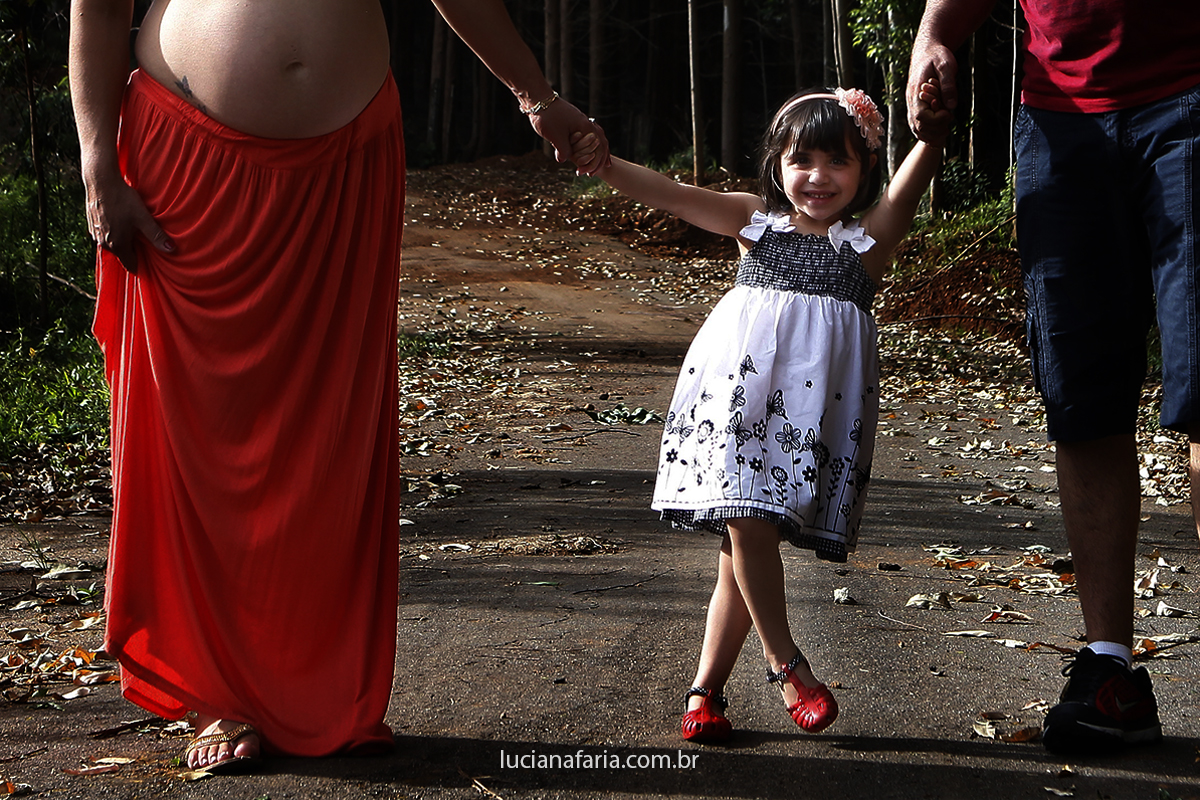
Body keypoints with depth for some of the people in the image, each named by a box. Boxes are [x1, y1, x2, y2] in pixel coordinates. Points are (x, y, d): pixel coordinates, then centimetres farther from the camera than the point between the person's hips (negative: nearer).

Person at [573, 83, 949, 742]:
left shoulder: (869, 235, 5)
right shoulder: (754, 220, 9)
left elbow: (907, 192, -15)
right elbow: (668, 194, 0)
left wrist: (932, 136, -36)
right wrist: (600, 161, -16)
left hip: (814, 402, -1)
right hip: (740, 388, 1)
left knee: (749, 534, 3)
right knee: (746, 523, -12)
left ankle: (706, 689, 14)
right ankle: (786, 664, 8)